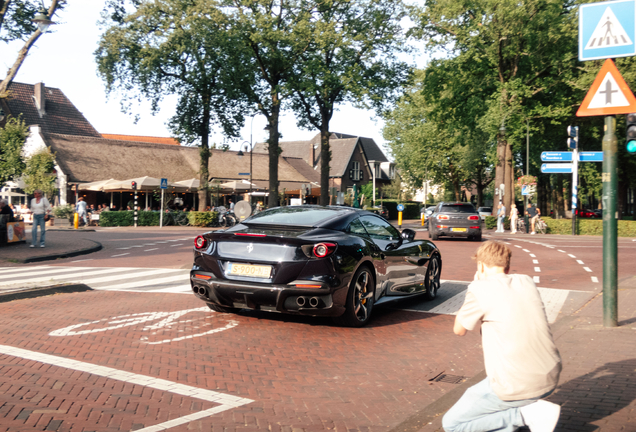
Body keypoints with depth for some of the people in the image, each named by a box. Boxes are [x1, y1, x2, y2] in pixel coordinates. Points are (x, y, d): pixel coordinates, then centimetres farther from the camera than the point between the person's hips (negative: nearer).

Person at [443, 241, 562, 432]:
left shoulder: (481, 289, -10)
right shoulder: (527, 282, 8)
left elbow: (459, 330, 6)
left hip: (517, 386, -7)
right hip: (551, 377, 7)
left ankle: (525, 413, -4)